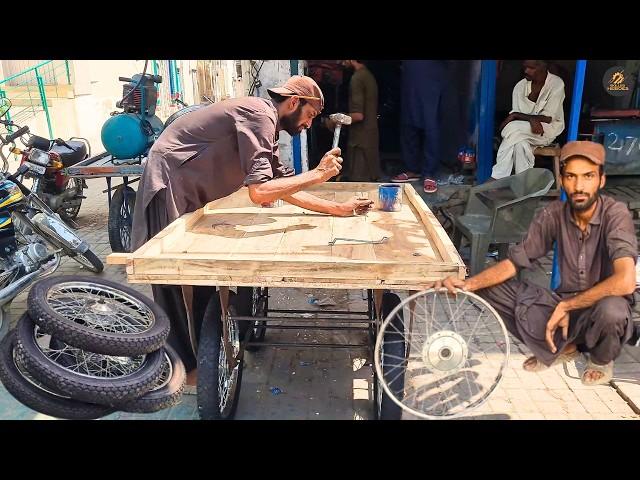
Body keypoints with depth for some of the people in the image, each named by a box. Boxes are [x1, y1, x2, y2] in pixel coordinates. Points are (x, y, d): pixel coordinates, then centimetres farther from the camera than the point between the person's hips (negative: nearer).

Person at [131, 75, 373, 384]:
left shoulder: (266, 127, 11)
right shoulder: (259, 115, -20)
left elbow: (286, 189, 9)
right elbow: (259, 192, -30)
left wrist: (337, 208, 6)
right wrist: (316, 174, -21)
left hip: (190, 194, 10)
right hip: (169, 186, -10)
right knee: (176, 284, -4)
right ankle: (181, 369, 9)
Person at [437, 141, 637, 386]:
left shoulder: (615, 214, -22)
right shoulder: (554, 214, -10)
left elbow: (625, 282, -36)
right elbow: (514, 262, -7)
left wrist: (565, 306, -26)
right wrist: (467, 284, -23)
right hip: (565, 305, 4)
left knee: (611, 309, -40)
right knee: (491, 289, -10)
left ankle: (602, 360, -1)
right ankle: (561, 346, 7)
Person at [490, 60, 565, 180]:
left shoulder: (556, 84, -12)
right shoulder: (520, 86, -1)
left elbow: (548, 118, -16)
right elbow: (515, 114, -5)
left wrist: (516, 115, -19)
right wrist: (531, 119, -28)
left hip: (549, 129, -3)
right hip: (524, 130, 3)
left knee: (513, 129, -29)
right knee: (520, 143, -33)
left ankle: (498, 178, -25)